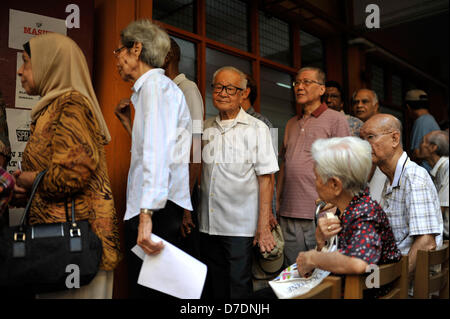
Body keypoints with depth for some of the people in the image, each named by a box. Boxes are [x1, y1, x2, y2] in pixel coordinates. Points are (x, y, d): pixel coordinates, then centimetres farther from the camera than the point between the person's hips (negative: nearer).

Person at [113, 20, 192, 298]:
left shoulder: (156, 84, -8)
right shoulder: (148, 88, 24)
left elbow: (157, 151, -22)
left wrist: (146, 214, -28)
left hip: (156, 210, -10)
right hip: (146, 208, 10)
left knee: (148, 289, -6)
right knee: (142, 284, 13)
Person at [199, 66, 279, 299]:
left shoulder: (257, 129, -4)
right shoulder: (205, 127, 8)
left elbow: (265, 179, -8)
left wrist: (263, 226, -12)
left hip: (240, 226, -4)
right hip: (207, 224, 4)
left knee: (238, 287, 4)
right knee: (212, 287, 16)